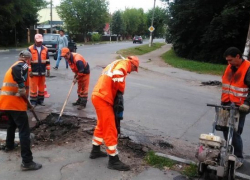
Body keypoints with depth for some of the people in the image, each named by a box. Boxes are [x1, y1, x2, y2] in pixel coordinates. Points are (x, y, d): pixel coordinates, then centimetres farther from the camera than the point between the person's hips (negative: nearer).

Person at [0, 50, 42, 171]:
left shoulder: (15, 65, 23)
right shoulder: (23, 65, -6)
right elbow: (16, 70, -31)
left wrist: (25, 100, 37)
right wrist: (22, 88, -25)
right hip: (15, 102, -9)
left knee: (12, 123, 32)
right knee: (24, 130, -8)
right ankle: (27, 162, -9)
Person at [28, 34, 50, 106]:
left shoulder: (45, 49, 6)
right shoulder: (30, 49, -4)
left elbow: (47, 60, 10)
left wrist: (48, 70, 7)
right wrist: (29, 71, -8)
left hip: (42, 72, 3)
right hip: (34, 72, -3)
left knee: (42, 86, 11)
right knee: (33, 87, 0)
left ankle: (41, 100, 23)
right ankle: (33, 101, 11)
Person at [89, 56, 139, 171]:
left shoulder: (117, 64, 23)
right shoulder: (124, 63, -7)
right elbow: (117, 75, -25)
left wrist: (117, 92, 12)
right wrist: (121, 91, -12)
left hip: (98, 96, 10)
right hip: (103, 98, -10)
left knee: (102, 126, 24)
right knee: (110, 129, -1)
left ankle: (95, 151, 38)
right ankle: (113, 161, 9)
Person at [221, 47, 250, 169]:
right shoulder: (230, 67, 10)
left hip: (239, 107, -7)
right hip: (226, 105, 7)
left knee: (235, 132, -5)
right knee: (226, 130, 13)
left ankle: (239, 158, 10)